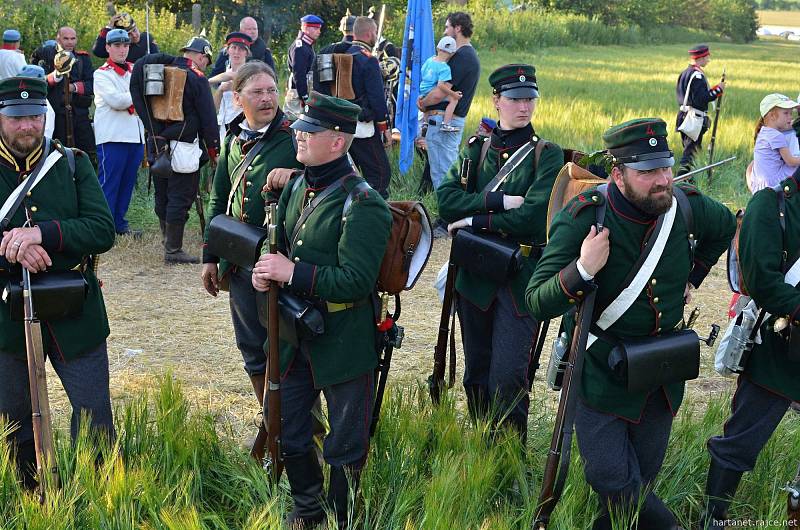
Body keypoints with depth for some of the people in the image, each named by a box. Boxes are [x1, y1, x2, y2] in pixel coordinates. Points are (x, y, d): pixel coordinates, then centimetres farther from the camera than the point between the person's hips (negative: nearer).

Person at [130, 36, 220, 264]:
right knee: (180, 199, -2)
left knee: (163, 198, 15)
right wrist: (214, 151, 0)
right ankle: (173, 250, 0)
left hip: (157, 144, 7)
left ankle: (169, 243, 25)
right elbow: (208, 119, -9)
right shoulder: (197, 79, -9)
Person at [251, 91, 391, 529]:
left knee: (344, 446, 9)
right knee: (287, 432, 20)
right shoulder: (296, 188, 4)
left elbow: (356, 281, -26)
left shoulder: (363, 205, -21)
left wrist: (292, 272, -25)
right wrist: (265, 271, -5)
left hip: (343, 343, -8)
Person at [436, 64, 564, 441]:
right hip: (475, 273, 4)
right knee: (476, 374, 15)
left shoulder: (548, 155, -2)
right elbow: (446, 199, -8)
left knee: (507, 379, -8)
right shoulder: (476, 149, 8)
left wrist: (474, 220, -11)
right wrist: (500, 201, -18)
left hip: (522, 277, -4)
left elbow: (531, 218, -16)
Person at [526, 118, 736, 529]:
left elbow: (725, 226, 19)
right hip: (601, 373, -4)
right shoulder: (583, 218, -21)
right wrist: (583, 271, -39)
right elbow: (537, 302, -24)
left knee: (642, 478, 15)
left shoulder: (687, 206, -8)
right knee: (612, 479, -9)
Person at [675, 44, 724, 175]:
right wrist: (718, 89, -15)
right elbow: (700, 98, -24)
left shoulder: (684, 73, 13)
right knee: (691, 149, -8)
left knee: (688, 148, 17)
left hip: (683, 115, 9)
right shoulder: (697, 75, -17)